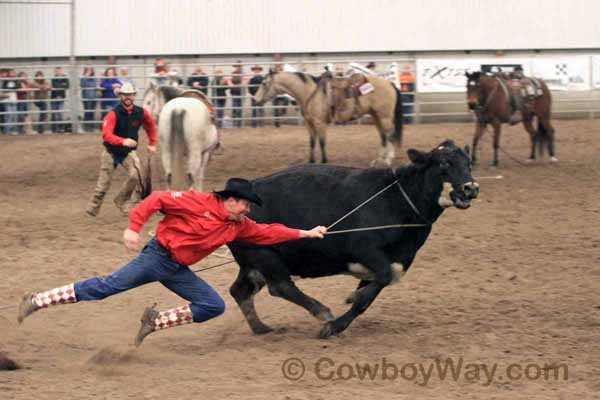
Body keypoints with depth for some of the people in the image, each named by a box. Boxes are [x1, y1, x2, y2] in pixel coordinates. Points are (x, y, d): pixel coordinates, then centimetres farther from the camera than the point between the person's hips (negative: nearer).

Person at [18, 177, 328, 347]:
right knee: (109, 286, -17)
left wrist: (305, 234, 11)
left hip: (178, 271, 8)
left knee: (214, 306, 0)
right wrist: (134, 226, -23)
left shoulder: (238, 226, 9)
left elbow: (268, 232, 15)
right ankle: (37, 301, -13)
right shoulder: (198, 202, -13)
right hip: (157, 256, -8)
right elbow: (156, 200, -14)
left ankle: (154, 322, 6)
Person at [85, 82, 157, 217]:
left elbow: (151, 126, 15)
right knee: (103, 183, 3)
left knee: (135, 174, -23)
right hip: (111, 152, -2)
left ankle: (121, 201, -3)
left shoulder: (141, 113, -8)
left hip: (129, 152, 2)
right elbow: (106, 134, -35)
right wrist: (123, 141, -50)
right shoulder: (114, 114, -21)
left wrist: (152, 144, 16)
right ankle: (93, 208, 21)